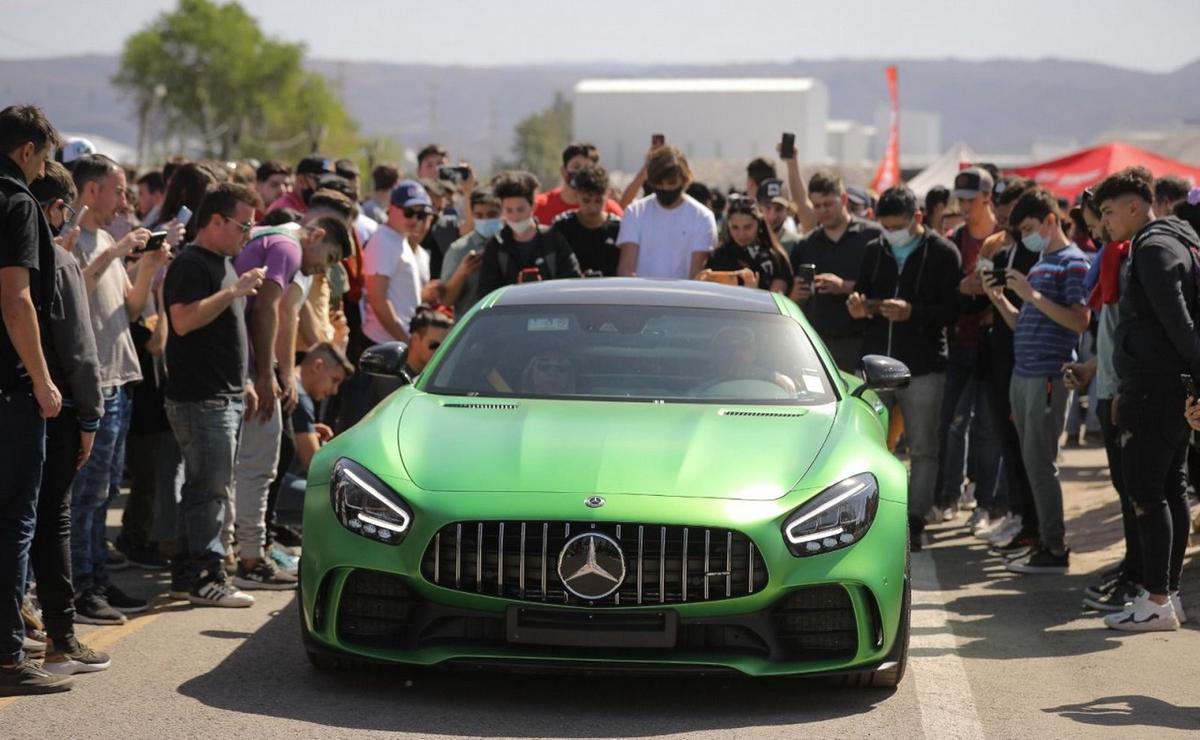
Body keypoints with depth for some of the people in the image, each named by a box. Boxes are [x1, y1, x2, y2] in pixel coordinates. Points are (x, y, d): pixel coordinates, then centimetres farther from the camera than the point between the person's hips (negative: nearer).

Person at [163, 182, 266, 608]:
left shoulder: (223, 263, 20)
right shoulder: (191, 264, -12)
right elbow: (184, 320, -25)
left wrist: (243, 385, 24)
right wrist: (234, 291, -25)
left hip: (224, 396, 10)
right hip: (200, 398, -10)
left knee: (203, 488, 11)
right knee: (209, 489, -9)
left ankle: (186, 575, 16)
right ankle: (206, 578, -7)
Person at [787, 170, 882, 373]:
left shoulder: (872, 236, 2)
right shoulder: (805, 246, 15)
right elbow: (794, 303, 19)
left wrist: (845, 286, -15)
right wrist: (797, 295, -5)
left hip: (859, 341, -3)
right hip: (818, 341, 3)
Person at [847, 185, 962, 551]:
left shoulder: (943, 254, -3)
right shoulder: (875, 251, 11)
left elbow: (951, 312, -9)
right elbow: (861, 292, 19)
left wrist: (912, 312, -23)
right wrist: (857, 305, -4)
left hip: (923, 366, -4)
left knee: (923, 449, 3)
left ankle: (915, 521, 8)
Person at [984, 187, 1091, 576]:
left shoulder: (1072, 262, -7)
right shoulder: (1039, 264, 20)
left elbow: (1080, 321, -17)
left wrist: (1033, 295, -20)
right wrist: (1001, 300, 7)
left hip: (1049, 376, -9)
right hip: (1024, 374, 9)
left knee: (1039, 460, -9)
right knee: (1032, 460, 10)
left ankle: (1054, 549, -6)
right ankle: (1045, 539, 15)